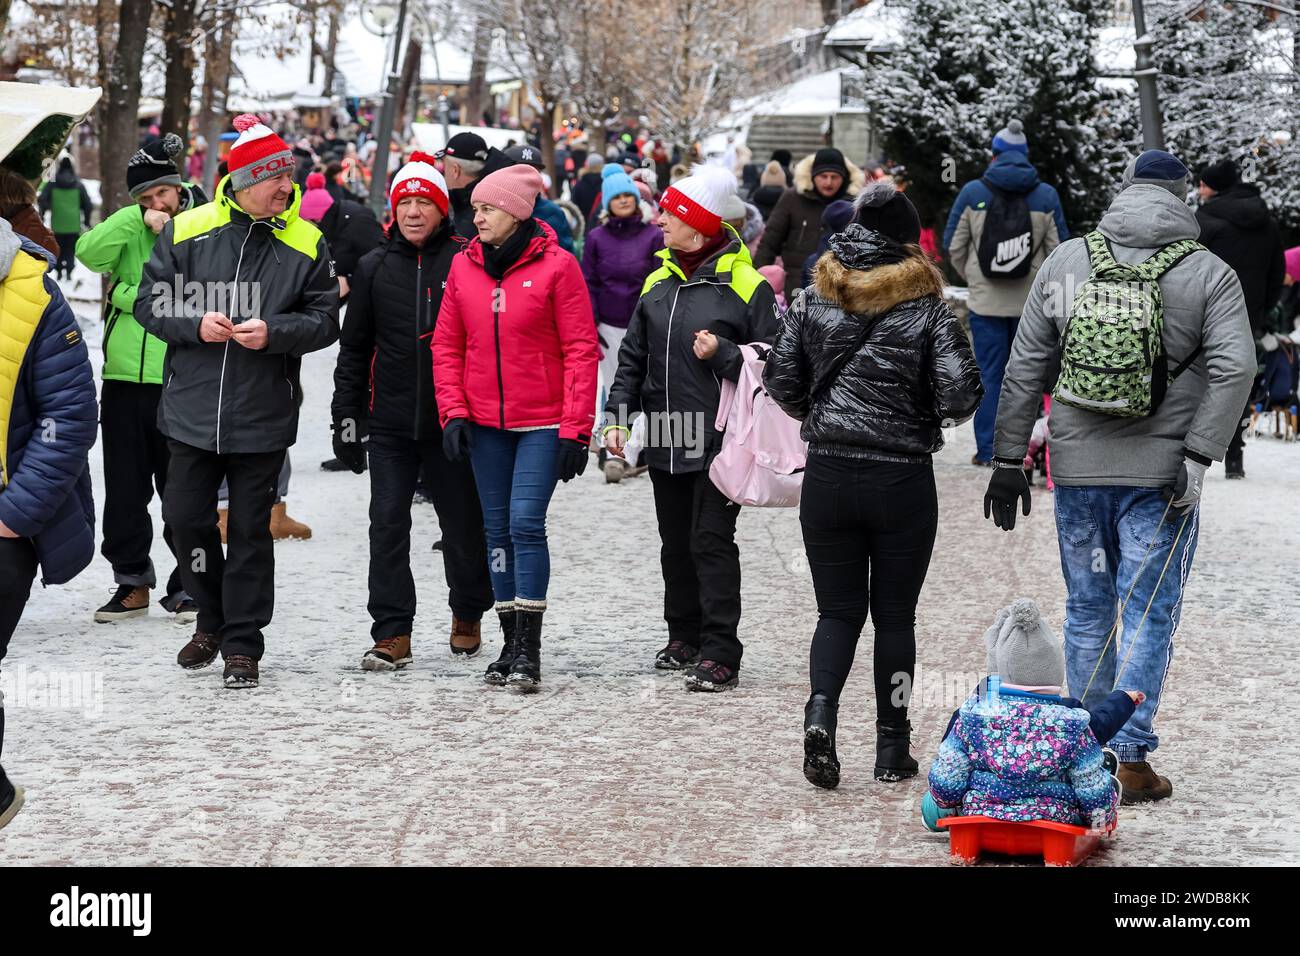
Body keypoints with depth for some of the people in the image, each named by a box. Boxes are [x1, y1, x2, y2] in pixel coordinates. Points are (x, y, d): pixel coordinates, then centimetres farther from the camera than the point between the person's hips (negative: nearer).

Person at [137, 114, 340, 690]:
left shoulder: (305, 244, -1)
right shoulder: (188, 231, -1)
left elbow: (324, 321, -1)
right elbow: (150, 303, 2)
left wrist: (274, 332, -18)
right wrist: (195, 324, -15)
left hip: (263, 417, -1)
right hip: (192, 410, 1)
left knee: (250, 530, 4)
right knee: (185, 518, 6)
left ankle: (242, 644, 14)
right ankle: (213, 619, 29)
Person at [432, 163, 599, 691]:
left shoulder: (556, 266, -7)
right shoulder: (464, 266, 6)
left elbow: (581, 350, -7)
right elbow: (447, 345, 10)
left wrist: (575, 428, -11)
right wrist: (453, 411, -1)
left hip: (543, 423, -5)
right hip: (485, 424, 5)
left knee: (526, 522, -13)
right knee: (498, 528, 8)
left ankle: (529, 648, -9)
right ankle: (511, 644, 15)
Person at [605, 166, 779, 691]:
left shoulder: (745, 284, -7)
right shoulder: (660, 280, 11)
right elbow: (633, 354, 15)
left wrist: (722, 353, -21)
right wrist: (617, 416, 7)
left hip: (719, 442, -6)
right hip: (665, 440, 6)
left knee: (712, 541, -8)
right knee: (675, 543, 13)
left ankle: (721, 653, -6)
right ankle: (684, 637, 26)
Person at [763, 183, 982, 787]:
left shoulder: (813, 300, 0)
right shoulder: (926, 308, -7)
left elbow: (779, 381, 1)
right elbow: (961, 395, -13)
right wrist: (931, 417, 9)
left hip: (827, 475, 2)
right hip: (903, 481, -2)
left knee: (838, 610, 10)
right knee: (895, 614, 10)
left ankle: (820, 711, -14)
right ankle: (892, 748, 14)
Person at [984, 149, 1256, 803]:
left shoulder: (1065, 262, 4)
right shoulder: (1210, 274, -2)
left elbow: (1024, 369, 4)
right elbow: (1233, 368, -15)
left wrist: (1009, 460, 8)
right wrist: (1197, 456, -15)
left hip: (1077, 467, 3)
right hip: (1160, 472, -2)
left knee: (1087, 612, 14)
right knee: (1148, 614, 3)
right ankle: (1132, 758, 0)